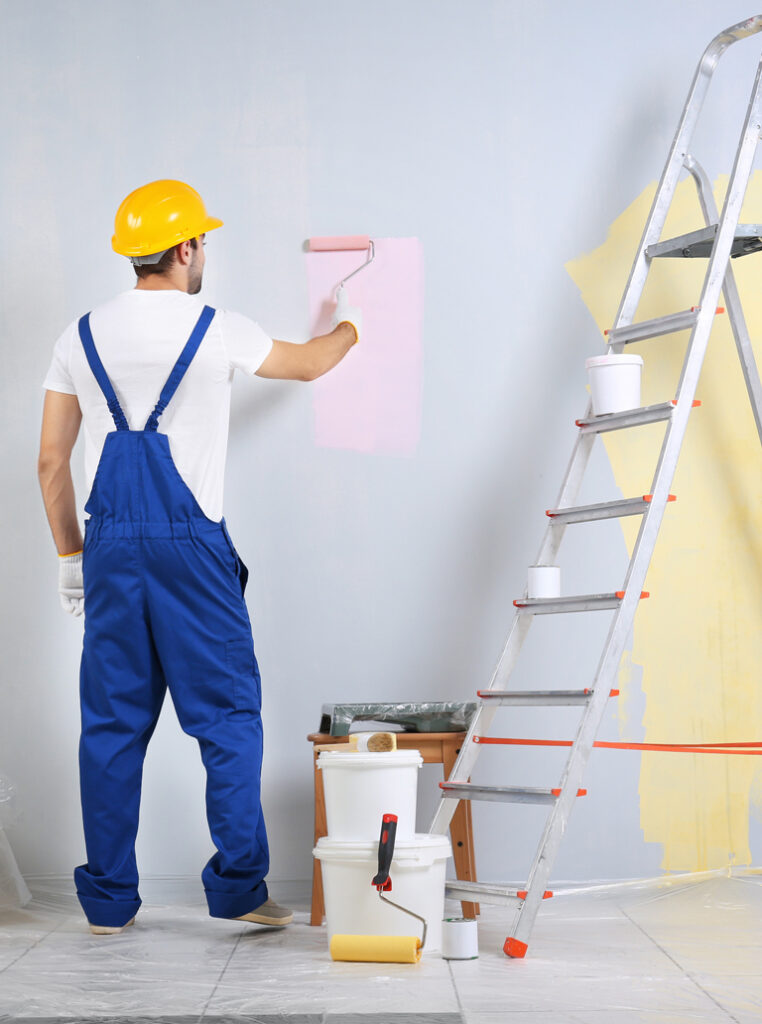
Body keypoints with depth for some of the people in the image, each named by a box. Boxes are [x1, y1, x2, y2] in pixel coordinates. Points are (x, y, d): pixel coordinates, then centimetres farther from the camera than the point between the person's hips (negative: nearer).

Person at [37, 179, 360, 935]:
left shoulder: (82, 336, 7)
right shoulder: (217, 330, -2)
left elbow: (51, 462, 8)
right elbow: (308, 364, 17)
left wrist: (71, 555, 17)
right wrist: (349, 327, 39)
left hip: (110, 545, 4)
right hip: (190, 543, -4)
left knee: (112, 723, 8)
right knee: (228, 718, 5)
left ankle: (109, 901, 13)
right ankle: (237, 888, 5)